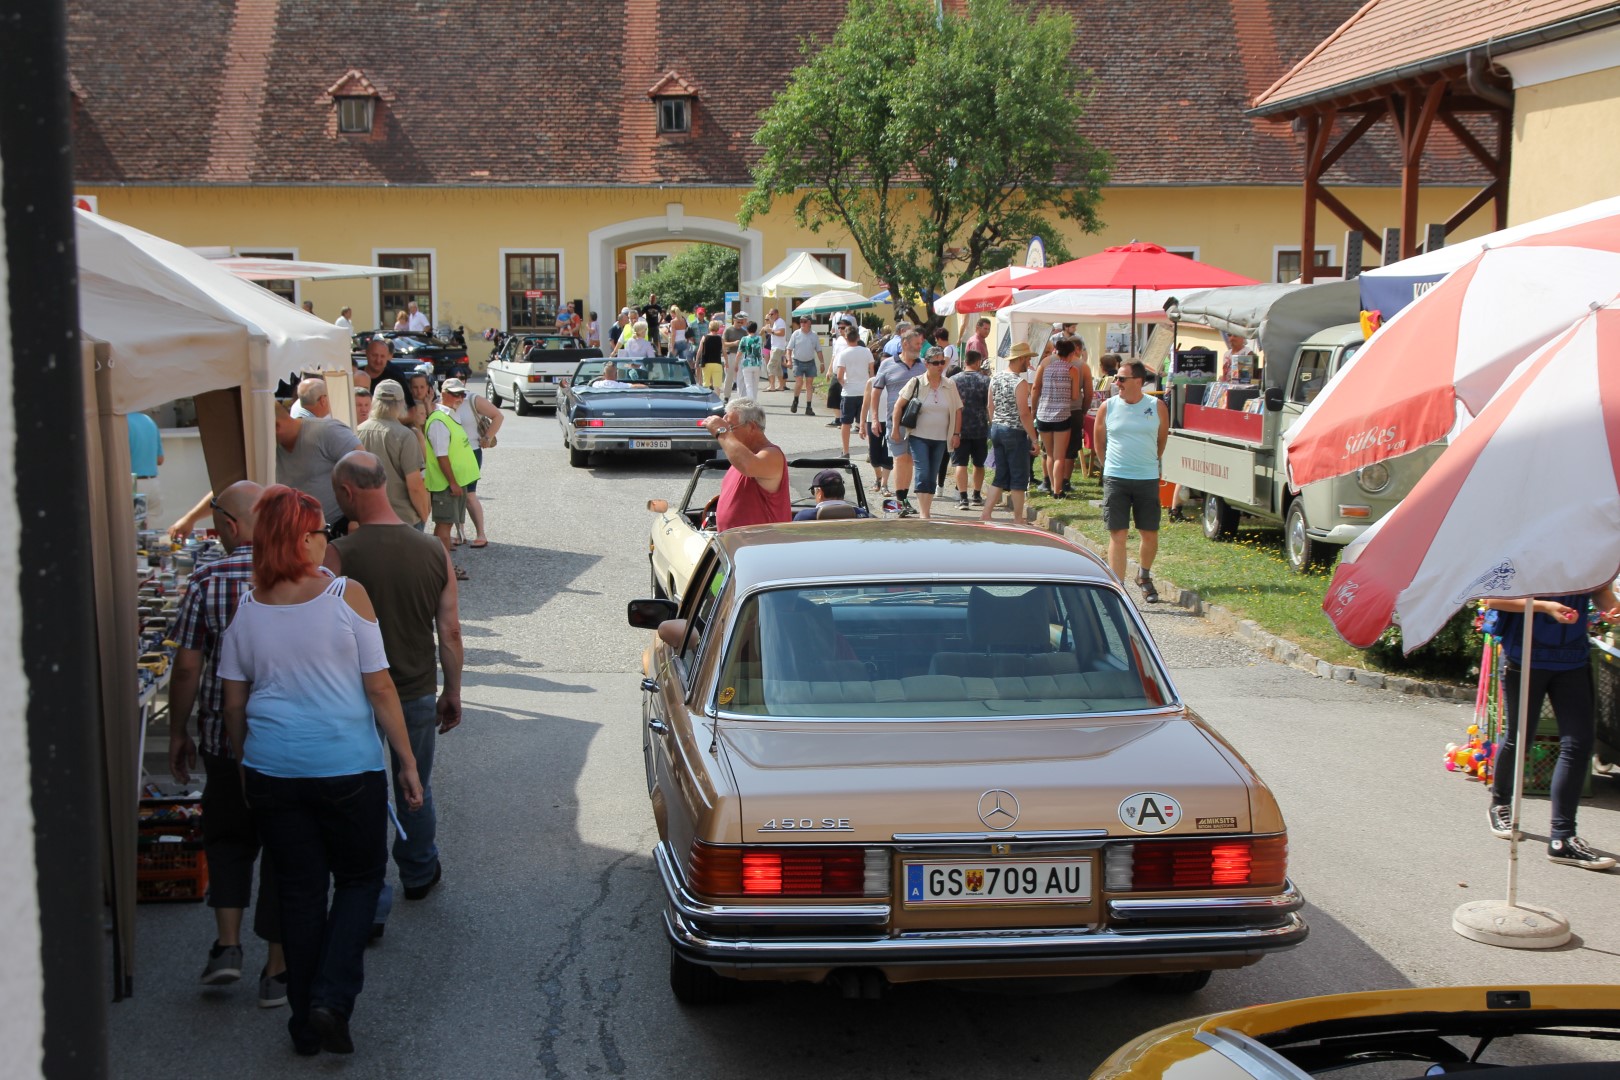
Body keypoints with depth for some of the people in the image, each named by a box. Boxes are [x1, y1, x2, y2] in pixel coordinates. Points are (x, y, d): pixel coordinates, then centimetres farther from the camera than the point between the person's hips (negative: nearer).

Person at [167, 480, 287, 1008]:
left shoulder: (207, 581, -9)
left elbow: (187, 668, -7)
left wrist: (178, 733, 7)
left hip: (226, 739, 0)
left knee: (227, 837, 22)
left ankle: (227, 943, 11)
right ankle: (278, 970, 16)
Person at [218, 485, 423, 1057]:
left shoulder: (243, 609, 0)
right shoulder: (347, 596, -11)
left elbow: (234, 705, 5)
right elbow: (380, 689, -8)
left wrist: (244, 768, 18)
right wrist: (408, 762, 0)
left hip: (271, 770, 3)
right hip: (348, 768, -3)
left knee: (299, 892, 15)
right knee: (360, 878, 16)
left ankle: (306, 1024, 22)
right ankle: (331, 999, 0)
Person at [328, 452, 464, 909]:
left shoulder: (338, 556, -18)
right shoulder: (433, 551, -6)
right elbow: (450, 631, -1)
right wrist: (452, 692, 11)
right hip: (418, 696, 4)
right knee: (416, 794, 22)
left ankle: (370, 905, 18)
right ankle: (419, 875, 41)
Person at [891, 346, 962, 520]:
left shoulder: (950, 385, 4)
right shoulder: (916, 383, -6)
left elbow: (957, 410, 10)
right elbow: (899, 404, -2)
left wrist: (956, 434, 4)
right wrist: (895, 429, -5)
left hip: (940, 439, 4)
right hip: (919, 436, -3)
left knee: (932, 476, 9)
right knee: (923, 473, -12)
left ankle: (927, 509, 17)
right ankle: (924, 514, -13)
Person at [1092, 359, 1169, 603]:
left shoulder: (1157, 407, -1)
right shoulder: (1108, 407, -1)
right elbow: (1099, 443, 12)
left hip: (1147, 480, 1)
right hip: (1115, 479, 0)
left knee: (1150, 535, 7)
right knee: (1117, 535, -4)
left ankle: (1144, 577, 33)